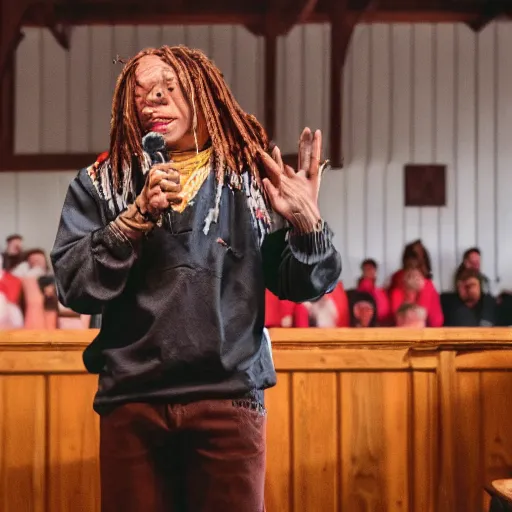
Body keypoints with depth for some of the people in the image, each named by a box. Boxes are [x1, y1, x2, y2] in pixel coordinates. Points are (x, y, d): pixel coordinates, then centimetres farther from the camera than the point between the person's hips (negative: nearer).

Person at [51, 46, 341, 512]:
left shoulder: (252, 177, 5)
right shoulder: (101, 184, 7)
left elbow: (302, 285, 3)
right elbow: (75, 289, -4)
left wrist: (307, 223, -17)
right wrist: (138, 215, -15)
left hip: (229, 398, 0)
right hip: (132, 401, 1)